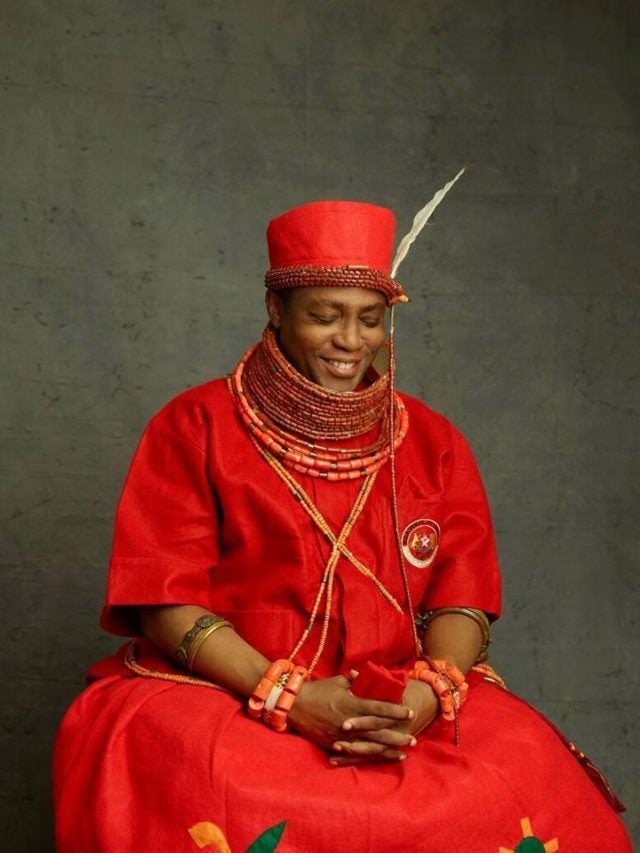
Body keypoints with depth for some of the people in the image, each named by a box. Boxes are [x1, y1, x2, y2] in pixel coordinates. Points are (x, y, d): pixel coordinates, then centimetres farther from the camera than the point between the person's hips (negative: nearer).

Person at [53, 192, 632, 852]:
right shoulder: (193, 428, 3)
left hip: (409, 705, 3)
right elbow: (166, 599, -5)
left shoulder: (433, 444, 11)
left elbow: (462, 601, 6)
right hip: (220, 692, -2)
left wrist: (429, 695, -17)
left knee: (529, 771, -24)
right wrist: (287, 698, -17)